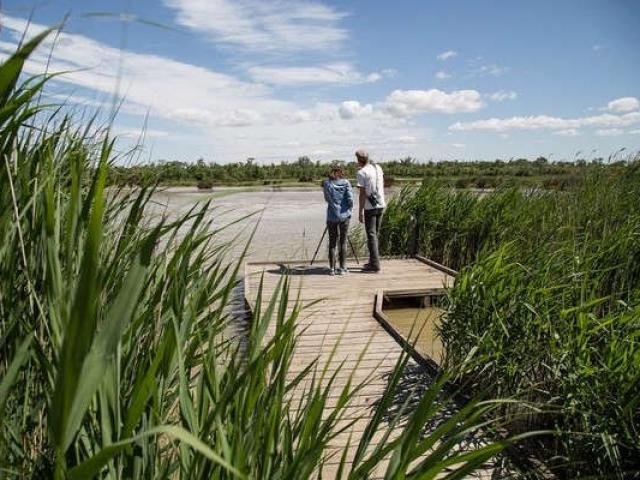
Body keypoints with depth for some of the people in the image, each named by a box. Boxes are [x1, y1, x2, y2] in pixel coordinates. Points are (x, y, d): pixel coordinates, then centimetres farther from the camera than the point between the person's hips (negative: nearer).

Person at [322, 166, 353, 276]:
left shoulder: (327, 183, 1)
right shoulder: (346, 183, 0)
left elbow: (327, 199, 4)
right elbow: (350, 199, -5)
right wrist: (349, 210, 11)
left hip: (332, 216, 0)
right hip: (344, 216, 0)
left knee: (332, 243, 8)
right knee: (343, 242, 8)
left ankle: (332, 269, 7)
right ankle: (342, 268, 8)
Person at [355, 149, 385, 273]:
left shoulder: (361, 172, -11)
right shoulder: (378, 167, 9)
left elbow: (362, 194, -14)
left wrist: (360, 212, -10)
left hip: (370, 207, -7)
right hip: (381, 205, 7)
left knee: (371, 235, -3)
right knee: (375, 233, 16)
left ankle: (375, 265, -4)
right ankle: (373, 261, 24)